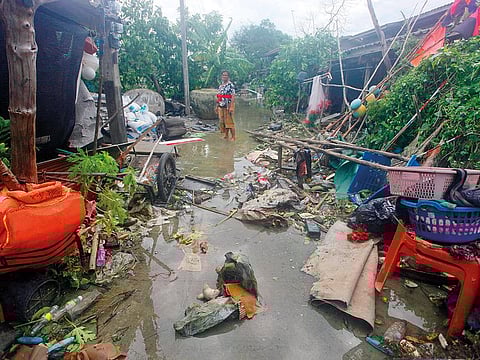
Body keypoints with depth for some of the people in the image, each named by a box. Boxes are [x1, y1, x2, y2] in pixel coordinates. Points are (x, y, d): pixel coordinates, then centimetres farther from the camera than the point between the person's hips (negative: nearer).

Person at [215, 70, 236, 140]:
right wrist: (217, 106, 17)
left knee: (229, 122, -6)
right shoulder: (220, 85, 15)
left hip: (228, 106, -7)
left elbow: (233, 96, -15)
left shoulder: (230, 85, -8)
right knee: (222, 122, 10)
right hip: (221, 106, 8)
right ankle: (226, 135, 21)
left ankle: (233, 137, 1)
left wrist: (231, 107, -22)